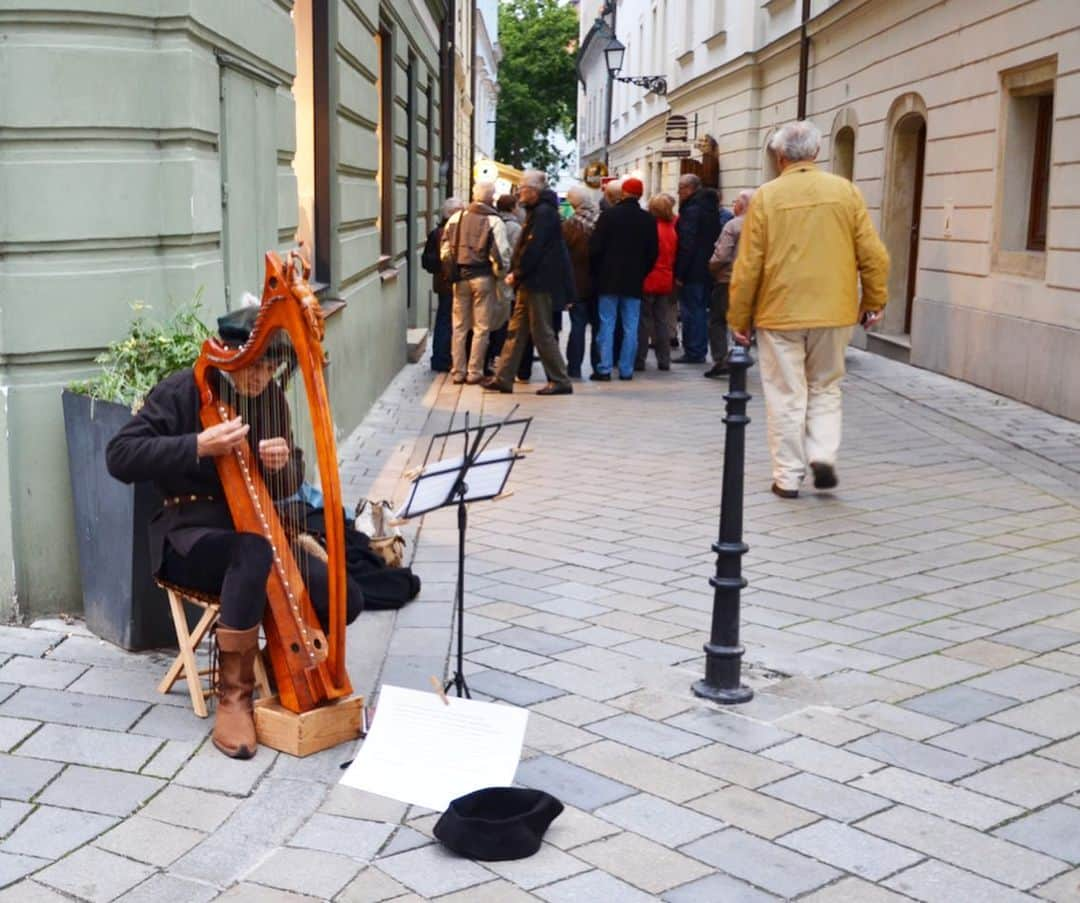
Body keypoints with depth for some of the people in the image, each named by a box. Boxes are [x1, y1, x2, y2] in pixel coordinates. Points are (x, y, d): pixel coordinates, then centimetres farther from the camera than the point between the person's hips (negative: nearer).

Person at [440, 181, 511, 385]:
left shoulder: (457, 217, 3)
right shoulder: (494, 221, -10)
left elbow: (446, 248, 4)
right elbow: (500, 253, -15)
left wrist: (452, 271, 13)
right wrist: (501, 274, 0)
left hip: (460, 276, 4)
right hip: (483, 277, -4)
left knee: (459, 326, 12)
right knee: (481, 327, 5)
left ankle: (458, 371, 14)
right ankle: (475, 371, 5)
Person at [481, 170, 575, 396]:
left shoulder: (544, 213, -15)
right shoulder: (537, 212, 17)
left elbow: (532, 249, -21)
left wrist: (516, 274, -12)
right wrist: (517, 273, 8)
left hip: (540, 283, -10)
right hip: (531, 283, 10)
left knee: (542, 333, -5)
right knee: (516, 330, 10)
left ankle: (560, 381, 2)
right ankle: (503, 378, 14)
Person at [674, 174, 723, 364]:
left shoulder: (691, 209, -15)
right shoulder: (710, 207, 14)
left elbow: (686, 244, -19)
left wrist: (679, 273, -17)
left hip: (692, 270, -9)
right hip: (707, 270, 9)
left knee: (690, 311, -4)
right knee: (700, 310, 14)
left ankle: (692, 352, -2)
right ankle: (700, 351, 19)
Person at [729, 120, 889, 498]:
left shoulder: (766, 196, -5)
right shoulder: (845, 191, 1)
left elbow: (748, 266, -5)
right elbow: (873, 254, 0)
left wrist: (739, 318, 3)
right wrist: (873, 302, 12)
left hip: (780, 313, -2)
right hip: (834, 312, 2)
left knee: (786, 396, 6)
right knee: (825, 388, 19)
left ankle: (787, 476, 10)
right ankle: (823, 455, 4)